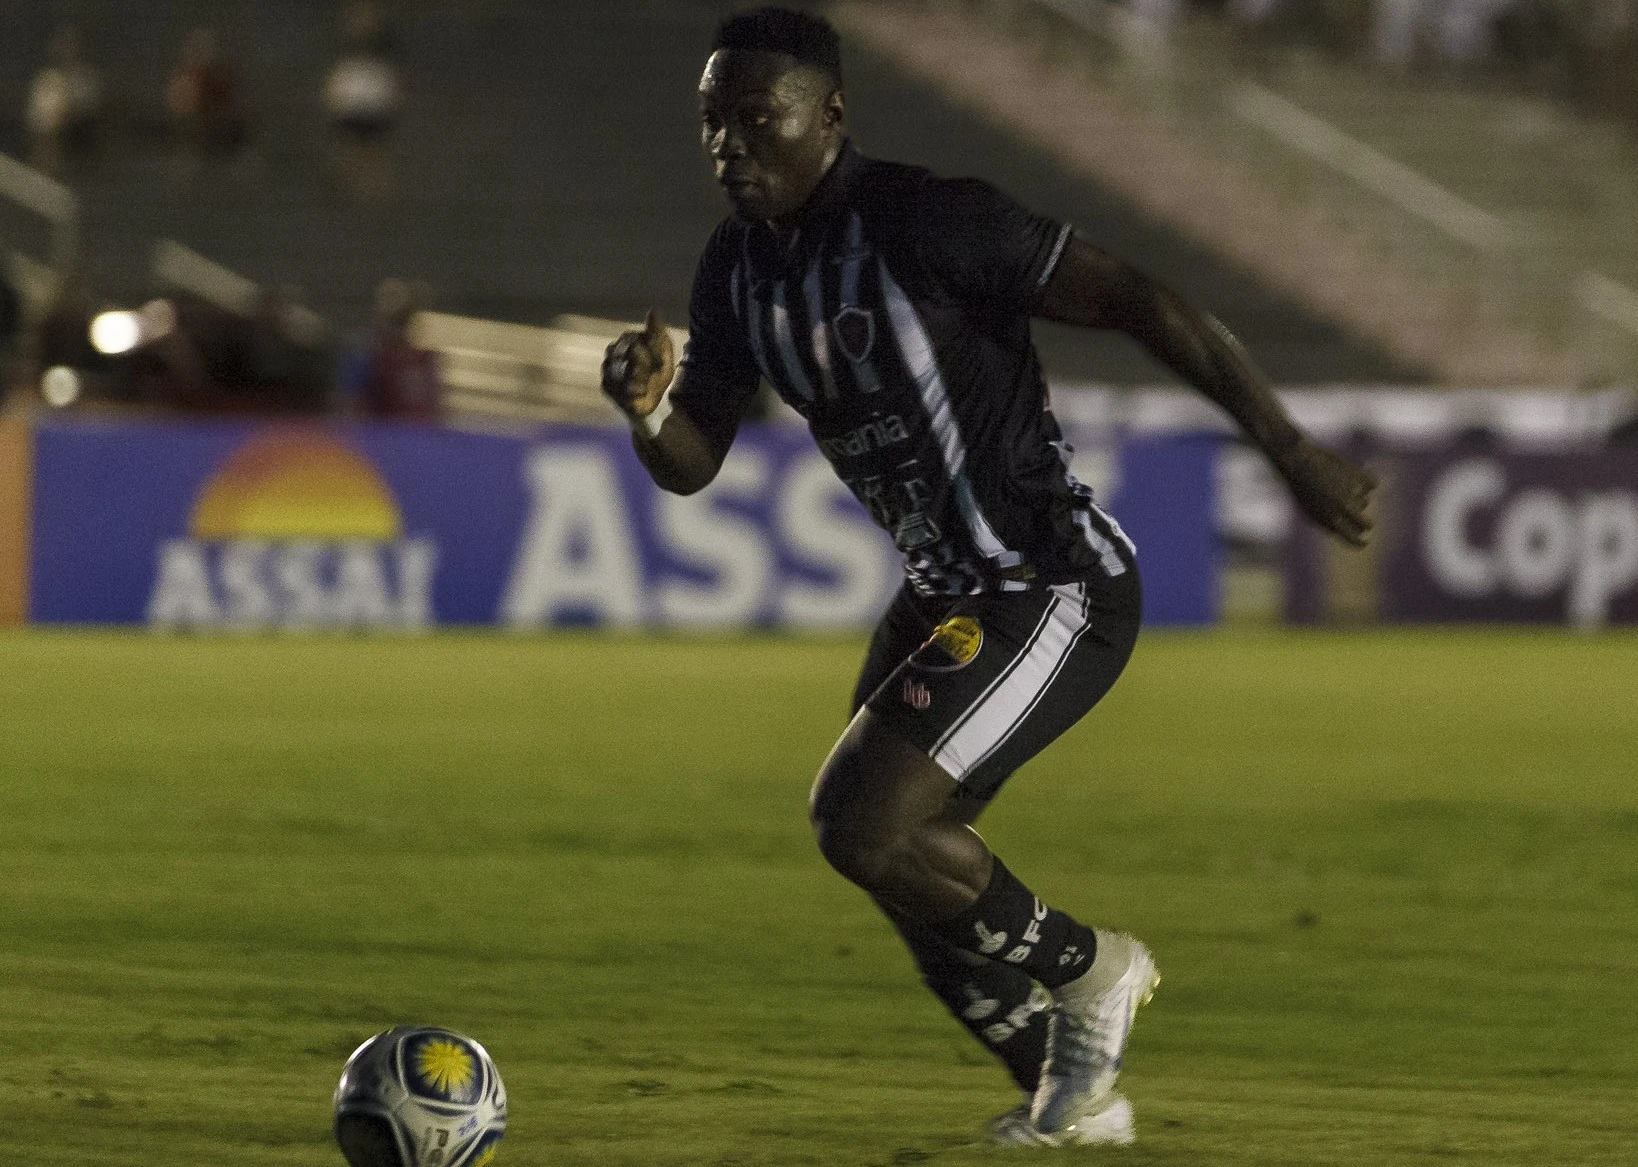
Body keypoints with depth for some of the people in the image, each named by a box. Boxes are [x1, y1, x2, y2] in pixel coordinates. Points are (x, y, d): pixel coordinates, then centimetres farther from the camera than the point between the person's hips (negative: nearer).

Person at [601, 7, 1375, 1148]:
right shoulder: (739, 264, 3)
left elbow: (1135, 300, -20)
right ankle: (1077, 1096, 34)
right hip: (947, 586, 9)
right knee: (906, 861, 14)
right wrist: (646, 405, -19)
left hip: (1057, 591, -9)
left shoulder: (925, 221, -22)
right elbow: (691, 462, 6)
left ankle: (1088, 967, 6)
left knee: (862, 820, -18)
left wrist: (1289, 447, -19)